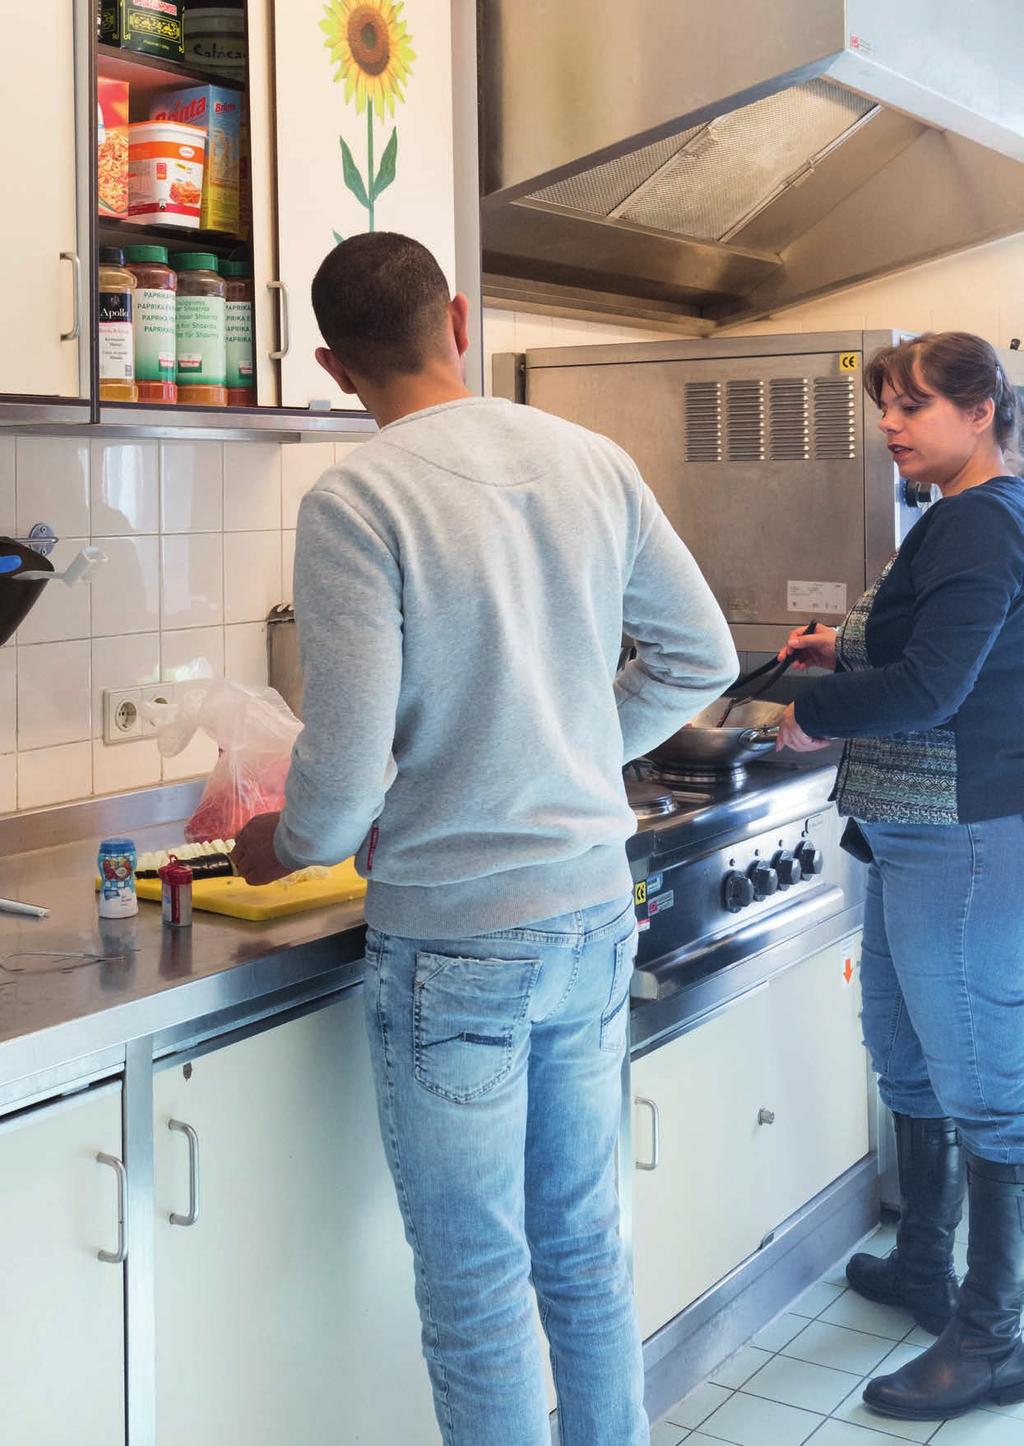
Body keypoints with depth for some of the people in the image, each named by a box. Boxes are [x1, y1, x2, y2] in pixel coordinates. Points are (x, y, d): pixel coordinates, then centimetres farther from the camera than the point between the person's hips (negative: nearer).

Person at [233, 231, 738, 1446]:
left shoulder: (353, 503, -15)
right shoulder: (593, 463, 1)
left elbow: (347, 766, -17)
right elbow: (702, 659, 8)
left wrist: (286, 847, 3)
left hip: (454, 939, -6)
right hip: (595, 912, 6)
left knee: (478, 1290, 10)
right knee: (584, 1248, 21)